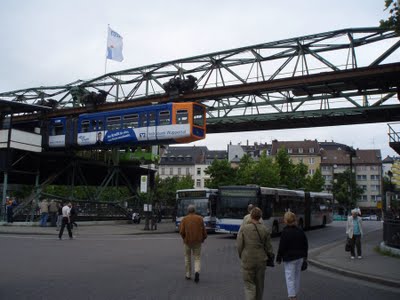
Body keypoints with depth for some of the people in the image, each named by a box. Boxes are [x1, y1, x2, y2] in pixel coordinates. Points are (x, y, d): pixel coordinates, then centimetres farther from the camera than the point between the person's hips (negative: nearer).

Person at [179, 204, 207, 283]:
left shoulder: (184, 219, -3)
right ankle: (197, 272, -19)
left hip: (187, 241, 0)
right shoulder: (200, 218, -1)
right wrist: (203, 238, 15)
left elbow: (181, 231, -9)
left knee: (187, 258, 18)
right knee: (197, 258, 6)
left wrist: (184, 238, 10)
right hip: (197, 241, 0)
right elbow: (203, 230, -2)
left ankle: (188, 275, 24)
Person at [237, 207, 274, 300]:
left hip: (247, 261, -2)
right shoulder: (265, 229, -3)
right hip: (261, 260, 2)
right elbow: (268, 247, 0)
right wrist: (271, 255, 20)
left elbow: (239, 245, -8)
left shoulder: (243, 228, -9)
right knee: (259, 286, 17)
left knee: (249, 286, 4)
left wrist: (241, 256, 10)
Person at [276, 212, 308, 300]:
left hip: (289, 258, -6)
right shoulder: (300, 231, 3)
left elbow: (281, 247, -15)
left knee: (290, 277, -2)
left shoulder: (285, 232, -16)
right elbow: (305, 244, 11)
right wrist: (304, 256, 21)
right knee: (297, 276, 19)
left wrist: (279, 258, -5)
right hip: (299, 257, 7)